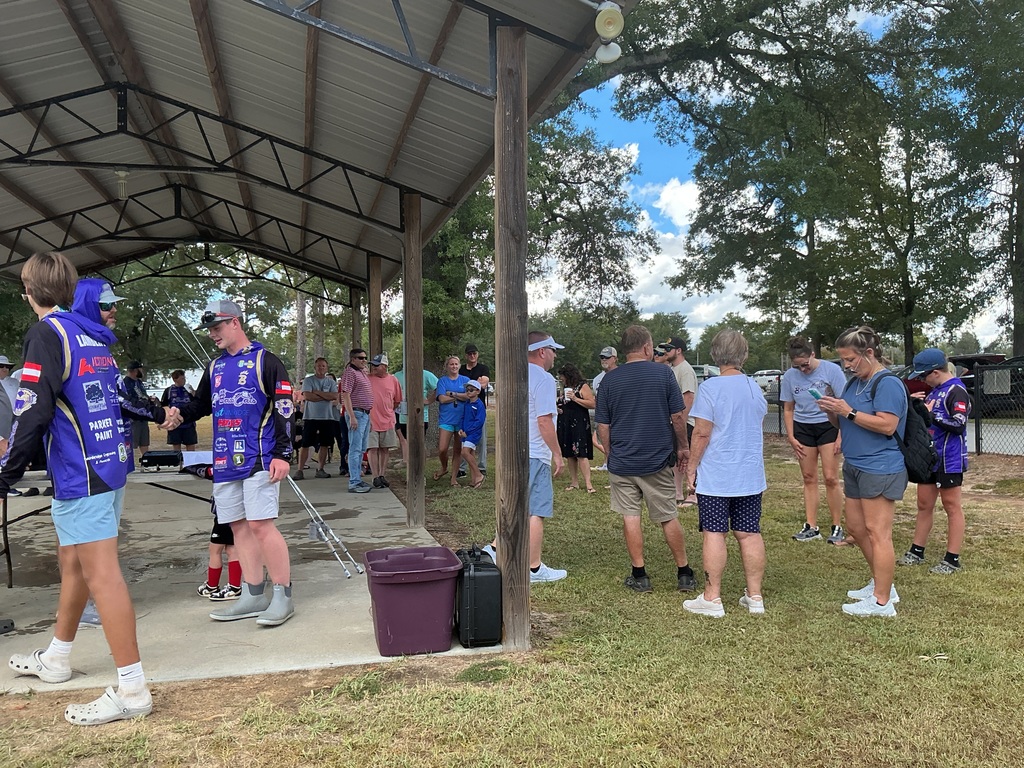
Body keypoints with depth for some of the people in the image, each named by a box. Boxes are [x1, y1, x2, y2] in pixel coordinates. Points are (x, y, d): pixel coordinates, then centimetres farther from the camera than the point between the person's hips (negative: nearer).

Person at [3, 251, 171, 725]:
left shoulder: (46, 334, -11)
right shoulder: (92, 337, 13)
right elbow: (119, 396, 23)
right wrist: (158, 414, 42)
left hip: (81, 474, -9)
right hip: (110, 467, 9)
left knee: (101, 575, -7)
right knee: (73, 563, 21)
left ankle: (131, 691, -2)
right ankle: (55, 659, 39)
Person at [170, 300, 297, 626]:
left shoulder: (265, 361, -4)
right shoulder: (215, 368, 18)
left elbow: (285, 409, -8)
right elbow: (201, 404, 27)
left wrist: (282, 454, -14)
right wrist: (181, 414, 3)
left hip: (258, 460, -7)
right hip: (224, 462, 7)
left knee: (261, 526, -11)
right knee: (239, 527, 9)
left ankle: (283, 597, -3)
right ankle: (253, 596, 19)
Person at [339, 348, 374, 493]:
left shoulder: (363, 372, 18)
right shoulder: (350, 373, -10)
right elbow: (346, 395, -17)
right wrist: (352, 417, -23)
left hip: (366, 414, 10)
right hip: (357, 413, -10)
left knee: (361, 449, 13)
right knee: (355, 449, -10)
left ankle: (358, 479, 20)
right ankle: (353, 483, -9)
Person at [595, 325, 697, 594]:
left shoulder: (610, 379, -1)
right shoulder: (663, 373, -5)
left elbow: (603, 426, 2)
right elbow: (678, 416, -4)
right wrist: (682, 446, 10)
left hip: (621, 461, 1)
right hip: (657, 460, 0)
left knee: (630, 517, 7)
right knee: (669, 518, 10)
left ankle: (639, 576, 11)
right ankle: (685, 574, 20)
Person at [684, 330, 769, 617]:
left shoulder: (710, 388, -13)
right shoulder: (755, 387, 7)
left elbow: (701, 434, -14)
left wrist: (692, 468, -4)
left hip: (715, 476, -6)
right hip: (751, 476, 6)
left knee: (714, 534, 0)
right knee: (749, 534, 10)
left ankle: (712, 599, 7)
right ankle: (755, 597, 18)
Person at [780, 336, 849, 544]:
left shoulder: (831, 370, -11)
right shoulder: (789, 376, 0)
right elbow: (788, 409, 9)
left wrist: (841, 435, -12)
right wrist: (791, 437, 1)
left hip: (828, 425, -3)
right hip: (803, 428, 4)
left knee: (830, 478, -7)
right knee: (809, 478, 6)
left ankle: (837, 528, 4)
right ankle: (811, 527, 11)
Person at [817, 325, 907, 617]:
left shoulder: (888, 384, -14)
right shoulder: (854, 383, 14)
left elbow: (887, 425, -24)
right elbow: (843, 423, 19)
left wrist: (849, 411, -22)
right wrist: (832, 411, -1)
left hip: (880, 469, -10)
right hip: (855, 467, 10)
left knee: (877, 533, -5)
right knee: (856, 527, 16)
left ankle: (882, 602, 3)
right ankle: (881, 583, 31)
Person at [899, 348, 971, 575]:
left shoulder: (956, 391, -16)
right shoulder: (935, 390, 12)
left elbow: (959, 424, -24)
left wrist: (931, 413, -21)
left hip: (949, 460, -9)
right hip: (930, 457, 9)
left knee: (952, 507, 1)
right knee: (924, 505, 14)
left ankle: (952, 560, 9)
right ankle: (917, 552, 23)